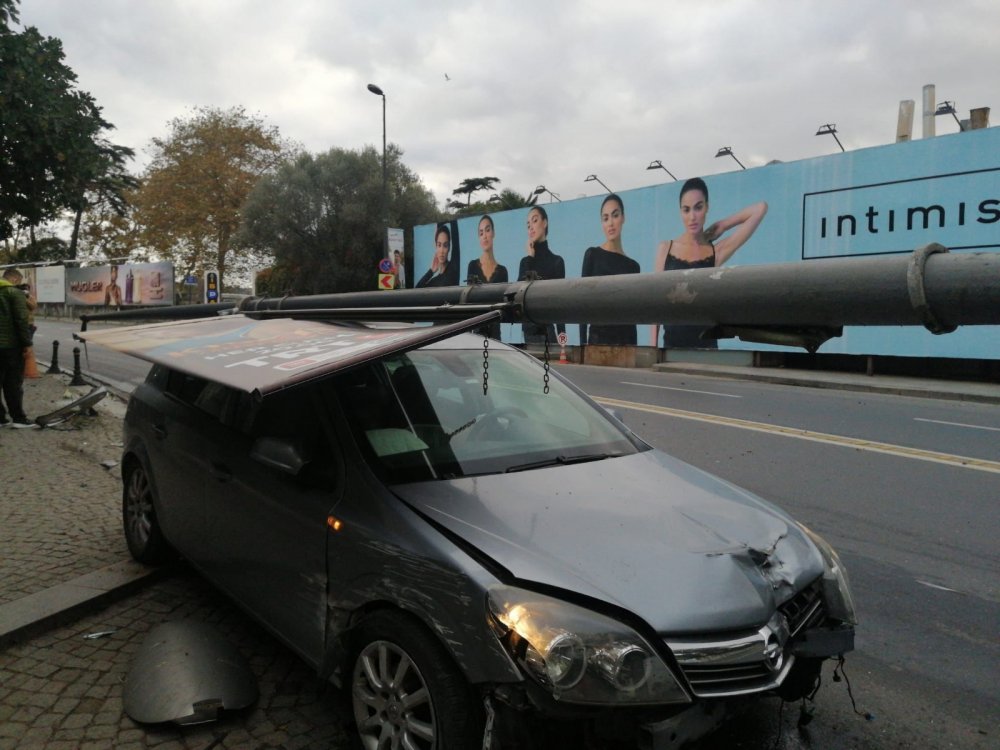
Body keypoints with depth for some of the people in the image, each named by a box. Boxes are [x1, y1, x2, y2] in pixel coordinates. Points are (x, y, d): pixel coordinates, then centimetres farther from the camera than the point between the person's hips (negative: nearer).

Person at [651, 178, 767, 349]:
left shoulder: (716, 252, 4)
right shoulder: (665, 249, 8)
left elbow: (760, 208, 4)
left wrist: (721, 226, 12)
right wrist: (653, 342, 2)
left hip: (705, 343, -1)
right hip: (672, 342, 1)